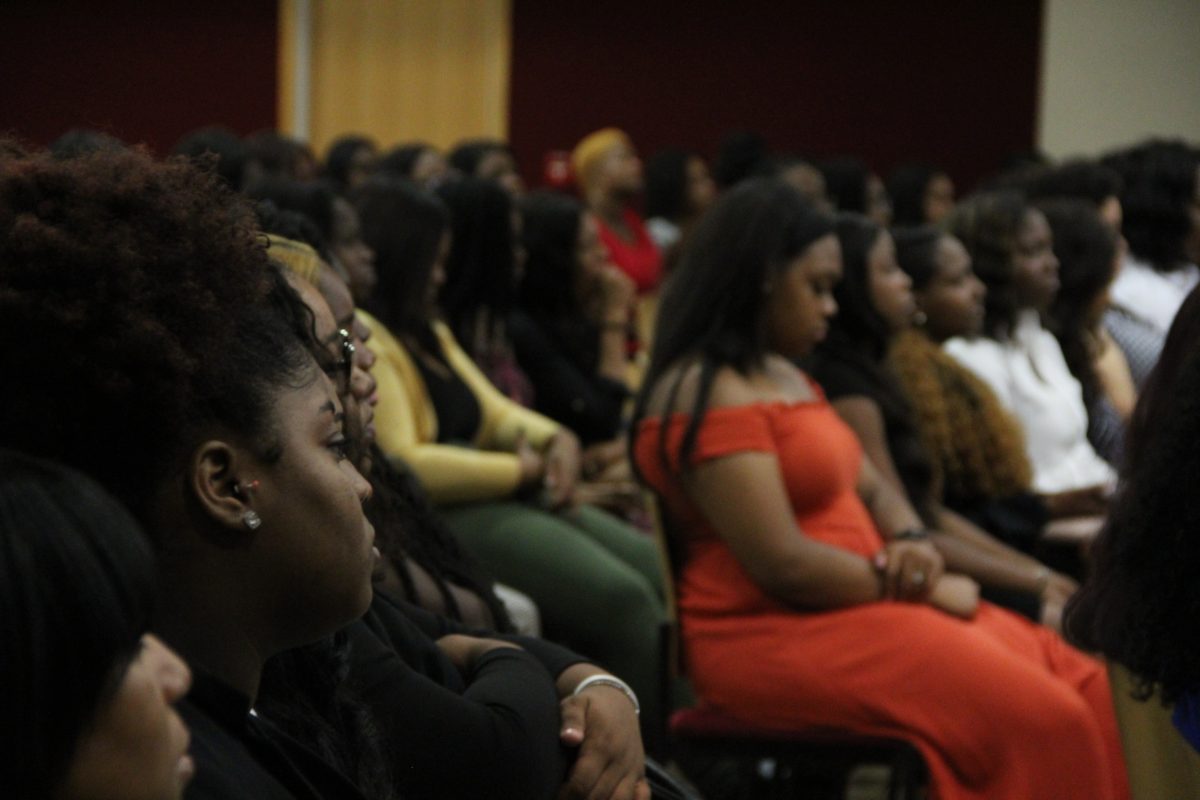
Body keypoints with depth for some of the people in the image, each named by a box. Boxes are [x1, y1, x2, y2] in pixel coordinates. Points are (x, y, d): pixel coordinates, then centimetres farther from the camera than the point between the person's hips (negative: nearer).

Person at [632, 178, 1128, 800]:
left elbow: (872, 489, 21)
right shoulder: (710, 396, -14)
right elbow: (783, 565, -21)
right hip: (776, 634, -10)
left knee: (1084, 686, -2)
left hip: (855, 607, 10)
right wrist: (921, 588, -11)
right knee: (1040, 721, -21)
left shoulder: (785, 377, 17)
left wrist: (910, 542, -2)